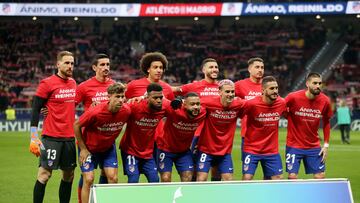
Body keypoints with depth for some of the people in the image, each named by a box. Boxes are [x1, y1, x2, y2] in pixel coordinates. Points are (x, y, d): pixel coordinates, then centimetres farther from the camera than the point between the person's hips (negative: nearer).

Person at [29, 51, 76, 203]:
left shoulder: (73, 83, 11)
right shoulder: (47, 83, -8)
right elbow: (35, 109, -8)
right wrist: (34, 137, -14)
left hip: (69, 137, 7)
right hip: (51, 137, -7)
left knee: (69, 175, 9)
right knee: (45, 173, -7)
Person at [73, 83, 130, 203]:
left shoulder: (126, 111, -19)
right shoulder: (95, 112, -32)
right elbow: (76, 125, -17)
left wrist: (111, 140, 9)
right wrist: (83, 149, -13)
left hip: (108, 148, 4)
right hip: (89, 148, -4)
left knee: (113, 178, -4)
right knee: (88, 179, -9)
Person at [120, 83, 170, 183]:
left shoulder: (165, 107, -13)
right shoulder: (135, 106, -25)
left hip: (148, 152, 4)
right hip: (130, 150, -4)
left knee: (154, 180, 2)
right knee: (133, 180, -12)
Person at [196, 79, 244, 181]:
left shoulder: (238, 105, -10)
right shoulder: (209, 103, -20)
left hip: (225, 151, 3)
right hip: (206, 149, -3)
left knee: (229, 181, 3)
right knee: (201, 179, -5)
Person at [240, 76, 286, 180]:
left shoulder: (281, 103, -5)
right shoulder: (251, 104, -20)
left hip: (272, 151, 4)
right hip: (251, 149, -4)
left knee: (278, 179, 5)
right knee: (247, 178, -10)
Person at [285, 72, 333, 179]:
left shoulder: (325, 101, -5)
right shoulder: (293, 97, -16)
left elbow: (326, 123, 7)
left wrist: (326, 145, 5)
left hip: (314, 147, 3)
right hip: (294, 146, -3)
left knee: (320, 176, 1)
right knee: (292, 177, -5)